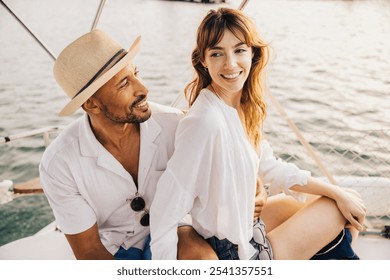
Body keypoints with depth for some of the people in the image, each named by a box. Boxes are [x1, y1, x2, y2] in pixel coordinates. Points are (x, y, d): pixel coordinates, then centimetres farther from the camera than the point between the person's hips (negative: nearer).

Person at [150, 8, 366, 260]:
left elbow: (271, 168, 6)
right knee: (341, 210, 5)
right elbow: (165, 212, -30)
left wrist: (337, 192, 5)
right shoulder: (207, 121, -31)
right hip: (237, 253, -8)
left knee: (348, 204, 21)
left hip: (245, 233, 8)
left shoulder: (243, 108, -3)